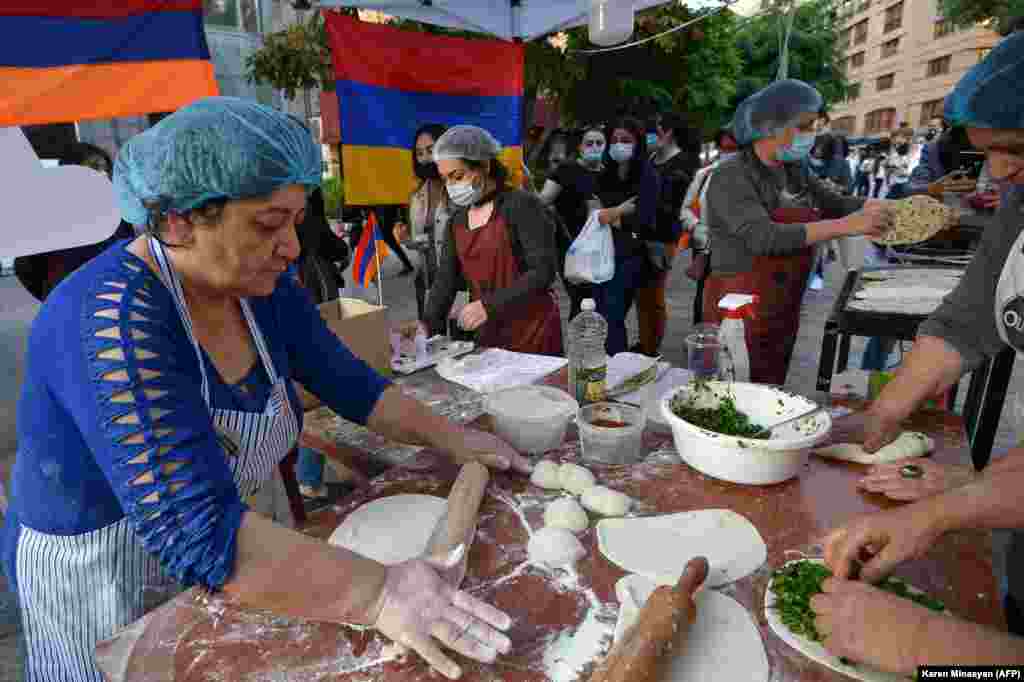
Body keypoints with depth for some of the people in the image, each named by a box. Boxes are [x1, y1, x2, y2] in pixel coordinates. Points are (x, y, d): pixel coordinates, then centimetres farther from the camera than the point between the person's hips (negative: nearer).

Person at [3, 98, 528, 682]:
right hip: (111, 583, -6)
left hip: (253, 543, 6)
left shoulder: (262, 286, -10)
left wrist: (449, 436, -7)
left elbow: (350, 383, 0)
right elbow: (199, 531, -40)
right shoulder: (112, 321, -33)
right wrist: (375, 592, -44)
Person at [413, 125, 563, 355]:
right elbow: (446, 279, 4)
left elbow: (543, 270, -18)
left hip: (532, 332, -5)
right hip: (487, 336, 6)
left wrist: (490, 305, -25)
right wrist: (429, 323, -12)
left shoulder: (522, 205, -10)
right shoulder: (456, 220, 9)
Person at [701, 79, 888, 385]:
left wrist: (882, 207, 3)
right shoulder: (731, 177, -16)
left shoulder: (794, 171, 7)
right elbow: (765, 238, -28)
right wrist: (845, 226, -27)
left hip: (784, 313, 8)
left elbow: (836, 204, 20)